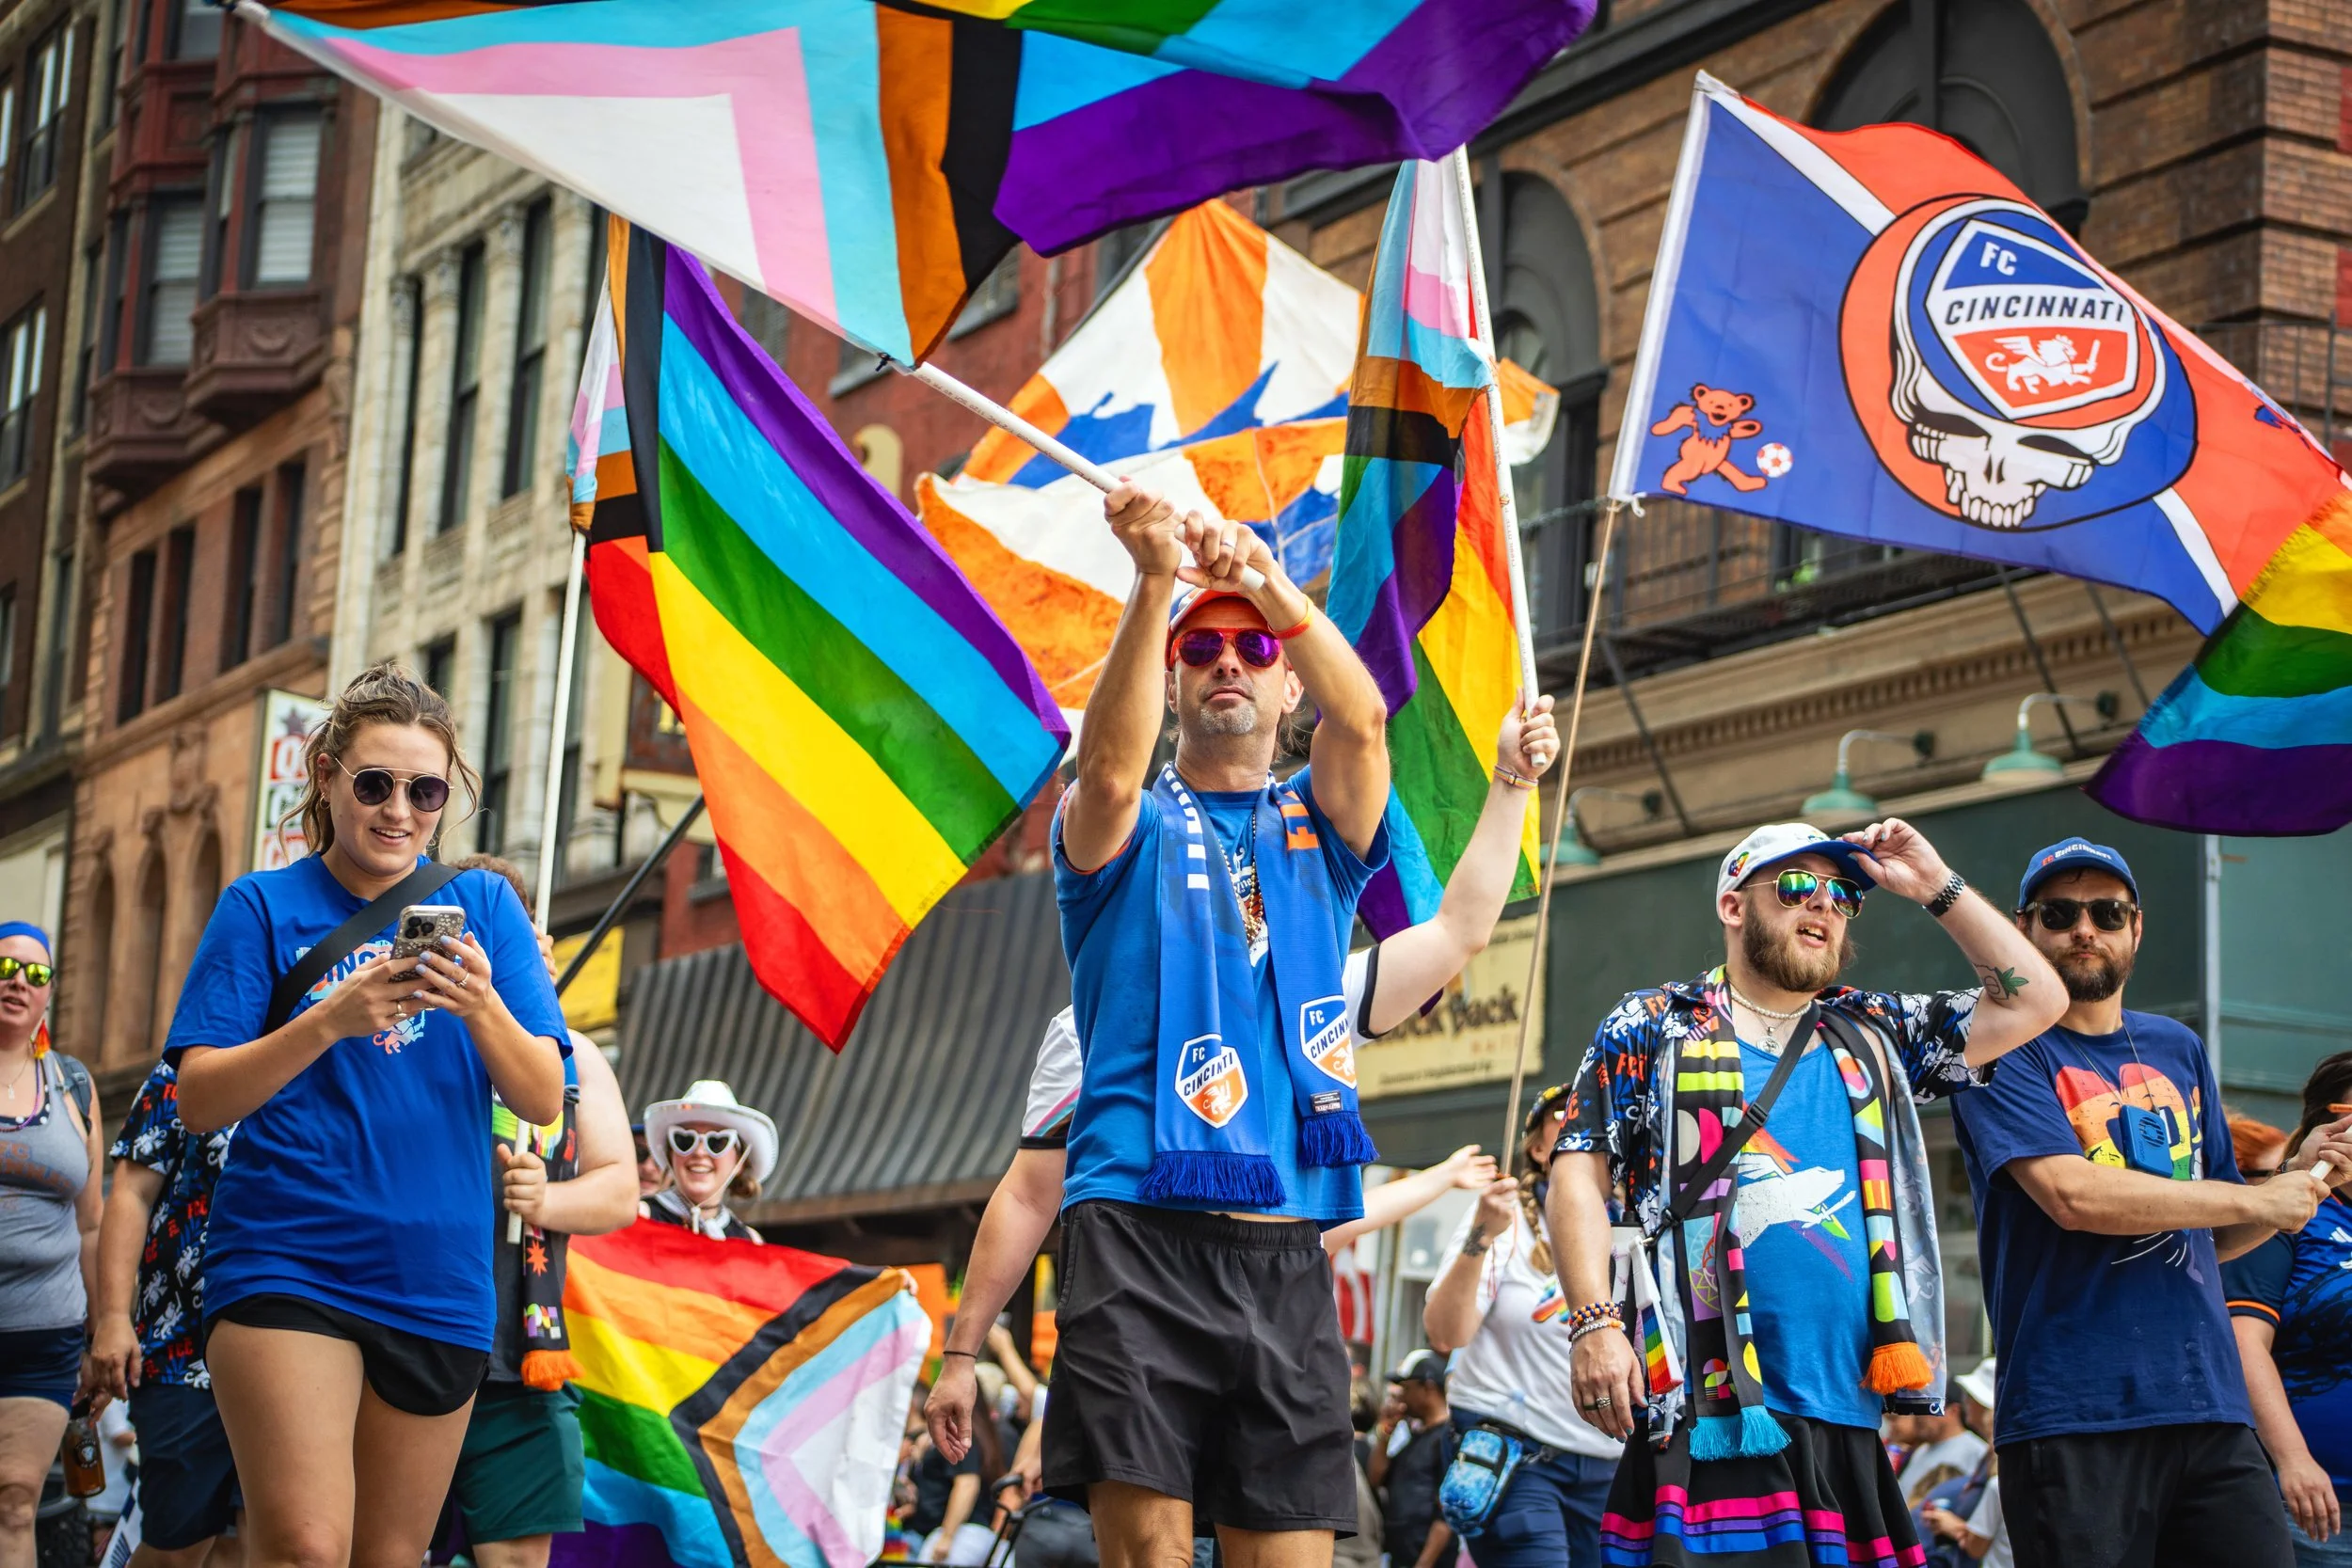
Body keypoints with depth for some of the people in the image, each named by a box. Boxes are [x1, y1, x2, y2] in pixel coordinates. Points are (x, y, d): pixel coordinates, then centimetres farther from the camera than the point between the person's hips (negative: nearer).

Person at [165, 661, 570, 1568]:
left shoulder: (483, 906, 8)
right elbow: (199, 1101, -5)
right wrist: (332, 1021, -20)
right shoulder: (263, 906, 2)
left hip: (438, 1280, 3)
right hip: (286, 1268, -3)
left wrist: (483, 1009, -18)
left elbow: (544, 1101, 2)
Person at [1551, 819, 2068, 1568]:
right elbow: (1579, 1175, 2)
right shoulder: (1652, 1028, 10)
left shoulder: (1873, 1035, 21)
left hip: (1848, 1421, 4)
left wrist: (1937, 888, 15)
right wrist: (1595, 1323, -10)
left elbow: (2034, 1000, 19)